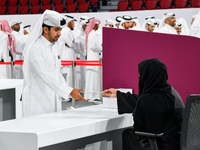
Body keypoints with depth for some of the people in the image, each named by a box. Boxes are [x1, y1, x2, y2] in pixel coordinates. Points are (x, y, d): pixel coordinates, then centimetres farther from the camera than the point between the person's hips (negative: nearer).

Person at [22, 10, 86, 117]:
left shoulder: (55, 46, 12)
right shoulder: (35, 49, -16)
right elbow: (46, 76, -23)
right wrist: (69, 91, -27)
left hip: (53, 99, 8)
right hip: (37, 100, -8)